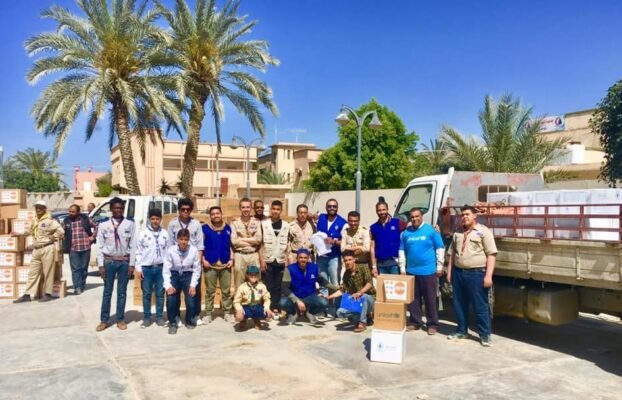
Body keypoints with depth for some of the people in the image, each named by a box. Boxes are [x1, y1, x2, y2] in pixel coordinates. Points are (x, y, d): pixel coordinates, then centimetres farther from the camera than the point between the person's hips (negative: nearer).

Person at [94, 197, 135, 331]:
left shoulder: (129, 224, -1)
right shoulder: (103, 225, -1)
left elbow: (132, 245, -1)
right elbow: (100, 246, 1)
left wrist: (131, 264, -4)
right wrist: (101, 265, -4)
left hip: (124, 261, 0)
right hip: (109, 261, 0)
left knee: (122, 292, 8)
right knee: (107, 292, 7)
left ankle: (120, 320, 19)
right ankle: (104, 320, 16)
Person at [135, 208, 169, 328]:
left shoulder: (165, 234, 3)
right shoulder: (143, 234, -1)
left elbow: (168, 251, 5)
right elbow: (138, 252, -1)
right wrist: (138, 268, -5)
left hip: (161, 267, 1)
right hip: (146, 268, -1)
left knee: (160, 293, 7)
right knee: (146, 294, 6)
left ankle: (159, 317, 17)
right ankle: (147, 317, 16)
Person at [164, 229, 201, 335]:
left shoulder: (194, 250, -17)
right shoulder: (171, 250, -17)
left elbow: (197, 269, -7)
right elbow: (166, 269, -10)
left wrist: (193, 285, -12)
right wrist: (168, 285, -18)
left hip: (188, 275, 0)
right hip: (174, 275, 0)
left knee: (191, 300, -12)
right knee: (170, 299, -17)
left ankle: (189, 320, 20)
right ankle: (172, 323, 7)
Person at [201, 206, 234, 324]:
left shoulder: (228, 228, 6)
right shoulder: (205, 228, -1)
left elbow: (231, 245, 9)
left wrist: (231, 259, 1)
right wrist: (203, 260, -8)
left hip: (225, 265, 2)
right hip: (210, 265, -2)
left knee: (226, 291, 7)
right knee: (210, 291, 6)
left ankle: (227, 313, 17)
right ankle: (208, 314, 15)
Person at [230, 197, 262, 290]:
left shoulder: (256, 222, 4)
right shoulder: (235, 222, 1)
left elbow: (258, 239, -6)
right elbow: (234, 241, -9)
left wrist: (242, 239, -8)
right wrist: (251, 241, -7)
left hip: (253, 255, 1)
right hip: (239, 256, -1)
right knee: (239, 283, 6)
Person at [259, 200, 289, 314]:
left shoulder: (286, 226, 6)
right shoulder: (264, 224, -1)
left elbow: (287, 245, 9)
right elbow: (260, 243, -2)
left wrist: (287, 260, 3)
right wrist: (261, 260, -9)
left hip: (280, 261, 2)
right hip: (267, 260, -2)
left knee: (277, 286, 7)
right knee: (267, 286, 1)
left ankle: (276, 308, 14)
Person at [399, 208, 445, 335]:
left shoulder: (431, 230, -4)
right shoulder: (406, 232, 6)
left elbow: (440, 248, -1)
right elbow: (402, 251, 12)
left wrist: (439, 266, -3)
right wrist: (402, 268, 8)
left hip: (428, 271, -3)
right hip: (411, 271, 4)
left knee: (430, 299, 3)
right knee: (413, 299, 9)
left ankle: (432, 324, 12)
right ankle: (414, 322, 21)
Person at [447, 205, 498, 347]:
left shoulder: (483, 231, -3)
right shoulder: (458, 233, 14)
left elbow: (491, 254, -8)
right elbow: (452, 253, 20)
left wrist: (488, 275, -15)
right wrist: (449, 271, 14)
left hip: (476, 273, -6)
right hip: (458, 272, 6)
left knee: (480, 305, 1)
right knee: (459, 304, 12)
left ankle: (485, 335, 11)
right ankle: (461, 331, 25)